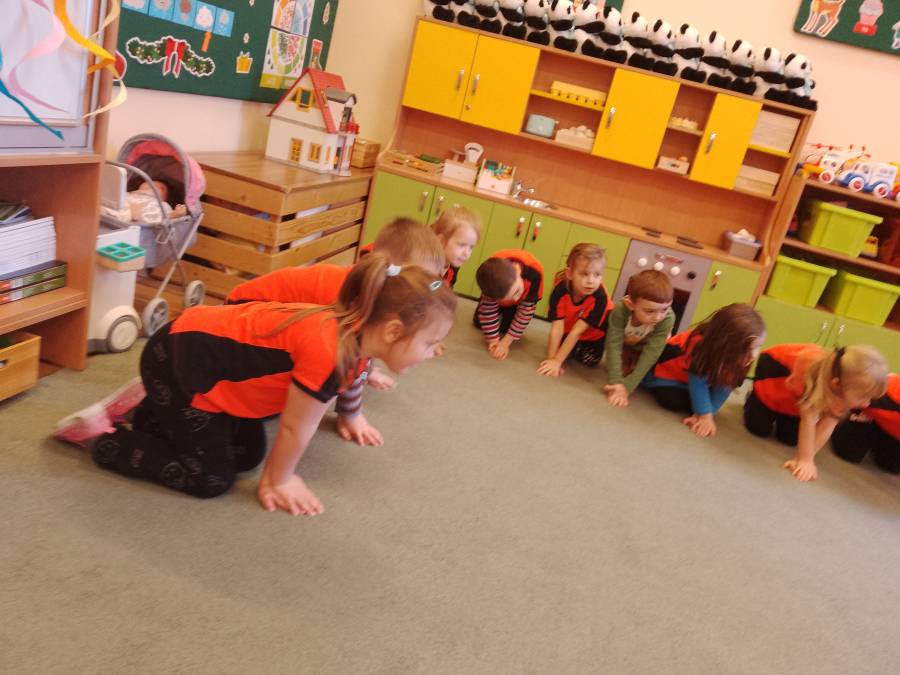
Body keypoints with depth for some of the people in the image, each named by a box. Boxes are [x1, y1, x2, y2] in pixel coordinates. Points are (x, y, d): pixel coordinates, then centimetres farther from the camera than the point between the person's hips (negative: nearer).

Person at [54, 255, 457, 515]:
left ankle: (154, 416, 29)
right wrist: (279, 480, 0)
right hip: (179, 362, -9)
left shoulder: (356, 336, -6)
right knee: (211, 479, -2)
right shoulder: (328, 352, -36)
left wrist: (277, 473, 16)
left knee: (248, 456, 16)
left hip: (210, 350, 9)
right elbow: (295, 428, -19)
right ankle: (109, 443, 13)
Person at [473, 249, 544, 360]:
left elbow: (526, 310, -33)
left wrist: (506, 342, -32)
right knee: (478, 323, 4)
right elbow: (488, 308, -28)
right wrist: (493, 341, -31)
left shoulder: (535, 273, -47)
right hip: (496, 289, 1)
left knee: (506, 328, -9)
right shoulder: (490, 271, -43)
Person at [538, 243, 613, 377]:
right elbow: (557, 328, -33)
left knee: (589, 360, -10)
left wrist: (557, 361, -38)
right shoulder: (560, 290, -34)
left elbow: (577, 331, -38)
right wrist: (551, 359, -38)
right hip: (569, 326, 2)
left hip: (593, 334, -2)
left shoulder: (600, 297, -40)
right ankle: (573, 348, 22)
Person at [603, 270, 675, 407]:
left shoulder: (668, 318, -42)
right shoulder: (620, 311, -42)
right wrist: (616, 382, -48)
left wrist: (627, 386, -46)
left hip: (647, 347, 0)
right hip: (625, 343, 0)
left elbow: (651, 353, -41)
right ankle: (627, 361, 24)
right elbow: (614, 345, -39)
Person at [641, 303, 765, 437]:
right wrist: (705, 415, -32)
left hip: (703, 374, 5)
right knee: (675, 402, -25)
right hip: (668, 369, -5)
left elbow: (724, 388, -21)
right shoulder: (702, 346, -42)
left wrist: (706, 414, -27)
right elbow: (698, 383, -33)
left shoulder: (742, 356, -27)